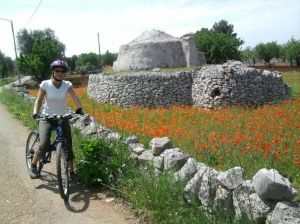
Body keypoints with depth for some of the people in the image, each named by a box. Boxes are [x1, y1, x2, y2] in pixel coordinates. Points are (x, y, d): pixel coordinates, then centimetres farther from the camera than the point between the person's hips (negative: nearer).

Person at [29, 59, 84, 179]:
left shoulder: (67, 85, -6)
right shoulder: (45, 84, -9)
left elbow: (75, 98, -18)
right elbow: (39, 100, -8)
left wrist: (79, 108, -37)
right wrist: (35, 113, -25)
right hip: (47, 119, -2)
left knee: (68, 145, 0)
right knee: (44, 145, -17)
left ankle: (72, 171, 15)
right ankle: (33, 165, 10)